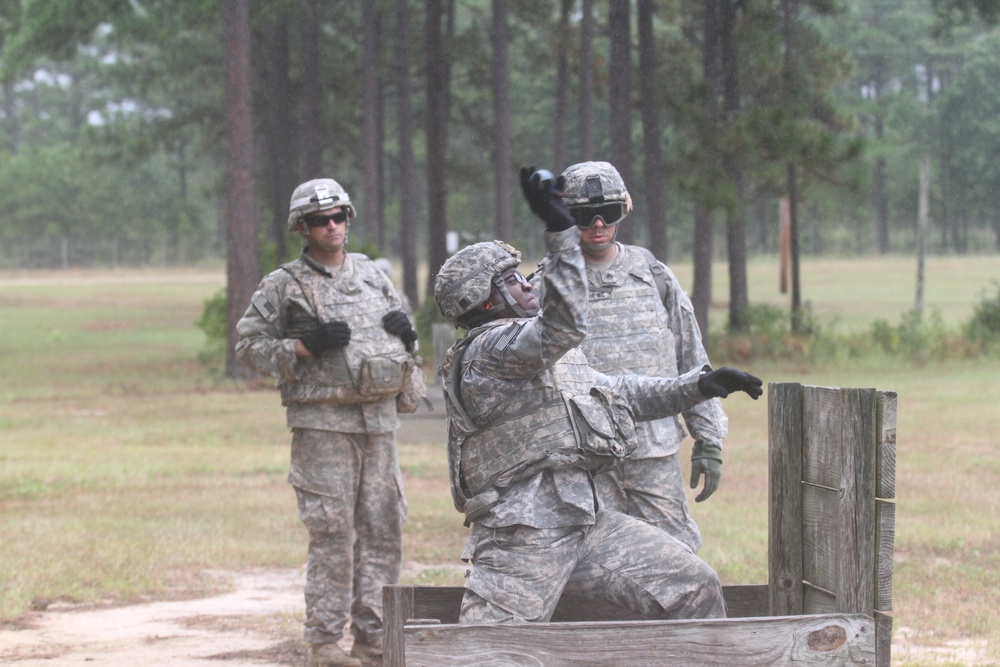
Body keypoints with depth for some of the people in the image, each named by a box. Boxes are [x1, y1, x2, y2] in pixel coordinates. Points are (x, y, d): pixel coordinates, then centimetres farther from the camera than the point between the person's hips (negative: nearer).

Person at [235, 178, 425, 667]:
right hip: (322, 422, -5)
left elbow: (400, 343, 27)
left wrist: (406, 330, 3)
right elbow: (249, 345, -1)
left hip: (379, 420, 5)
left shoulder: (372, 275, 15)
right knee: (332, 533, -7)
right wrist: (304, 347, -13)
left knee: (383, 529, 5)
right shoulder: (284, 286, 0)